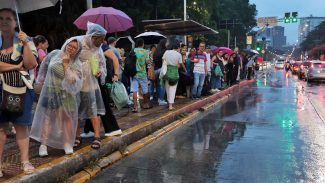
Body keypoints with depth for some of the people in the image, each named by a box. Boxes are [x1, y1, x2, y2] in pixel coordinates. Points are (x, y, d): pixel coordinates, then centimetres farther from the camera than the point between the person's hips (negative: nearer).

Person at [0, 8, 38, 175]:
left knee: (22, 125, 6)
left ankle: (25, 161, 14)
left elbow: (31, 64, -10)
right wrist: (16, 67, -12)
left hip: (21, 90, 0)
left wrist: (25, 44, -17)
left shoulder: (25, 41, 2)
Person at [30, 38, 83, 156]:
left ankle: (67, 143, 14)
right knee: (47, 117, 0)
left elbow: (72, 81, -19)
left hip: (66, 95, -1)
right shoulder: (55, 54, 1)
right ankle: (43, 145, 4)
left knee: (66, 118, 1)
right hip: (50, 92, 1)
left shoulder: (77, 65, -6)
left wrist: (66, 65, -21)